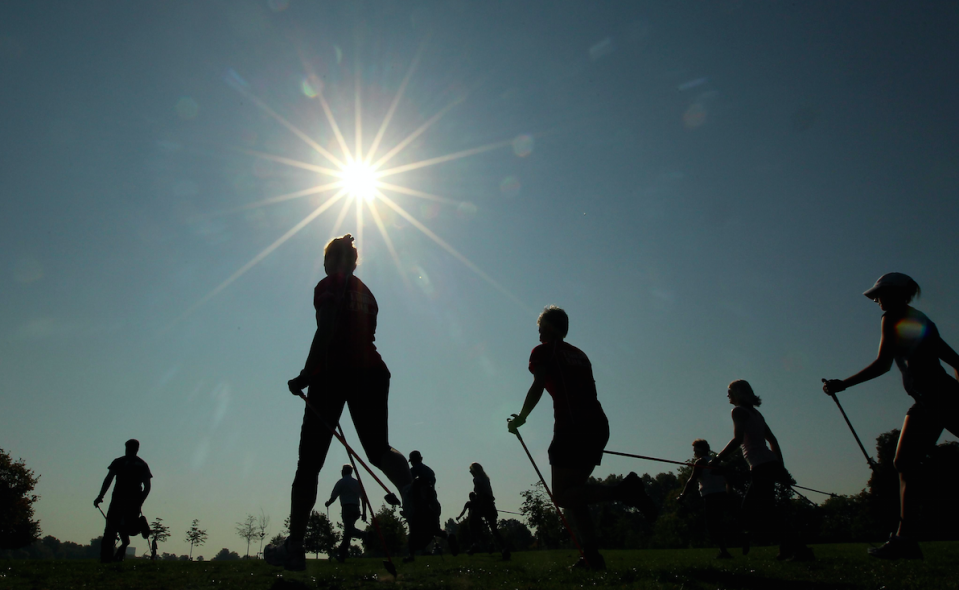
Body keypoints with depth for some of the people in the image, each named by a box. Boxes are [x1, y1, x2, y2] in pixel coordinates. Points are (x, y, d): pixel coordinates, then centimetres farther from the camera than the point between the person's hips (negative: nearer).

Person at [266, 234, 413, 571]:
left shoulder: (328, 287, 3)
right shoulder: (366, 293, 21)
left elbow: (325, 333, -11)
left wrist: (305, 375, -12)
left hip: (335, 372, -5)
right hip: (372, 371, 6)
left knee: (309, 463, 3)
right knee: (378, 448, 6)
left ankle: (294, 547, 6)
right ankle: (410, 488, -28)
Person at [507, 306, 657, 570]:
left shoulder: (543, 351, 5)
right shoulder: (579, 354, 25)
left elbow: (538, 386, -9)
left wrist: (520, 418, 3)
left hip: (573, 427, -8)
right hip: (598, 425, 8)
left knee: (562, 496, -5)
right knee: (573, 491, 15)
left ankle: (622, 490, -22)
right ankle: (592, 555, 6)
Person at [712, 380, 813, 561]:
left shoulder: (739, 411, -5)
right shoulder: (755, 413, 21)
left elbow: (737, 439, -17)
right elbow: (773, 440, 20)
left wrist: (718, 459, -14)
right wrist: (780, 466, 22)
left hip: (761, 466, -9)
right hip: (770, 463, 9)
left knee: (767, 512, -10)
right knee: (748, 507, 13)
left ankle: (798, 550, -15)